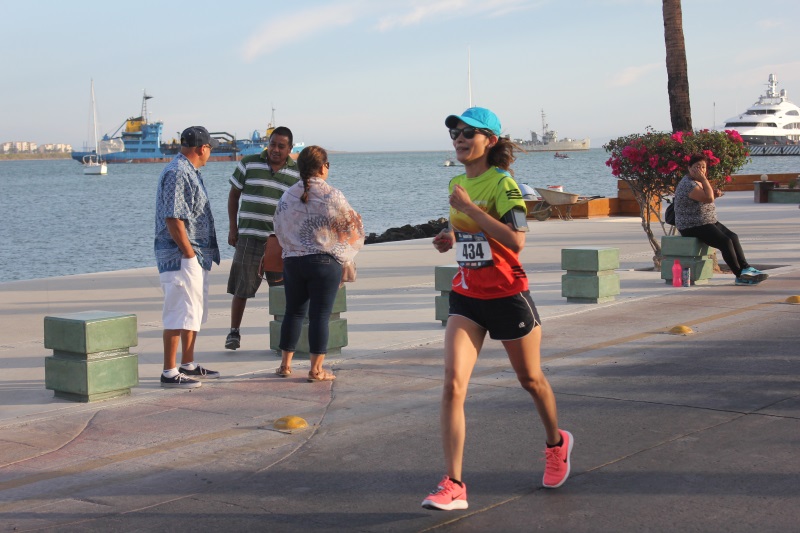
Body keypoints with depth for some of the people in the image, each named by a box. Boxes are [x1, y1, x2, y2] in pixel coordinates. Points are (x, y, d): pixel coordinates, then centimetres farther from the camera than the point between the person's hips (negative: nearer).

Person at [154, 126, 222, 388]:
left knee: (195, 312, 18)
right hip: (180, 257, -11)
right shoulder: (177, 173, -16)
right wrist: (189, 253, -20)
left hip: (196, 257, 11)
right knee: (179, 315, -9)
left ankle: (188, 365, 28)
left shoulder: (189, 172, 16)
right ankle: (169, 373, -5)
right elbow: (173, 219, -23)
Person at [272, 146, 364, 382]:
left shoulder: (288, 196, 3)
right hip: (325, 262, -4)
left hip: (292, 262, 4)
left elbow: (280, 231, 12)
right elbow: (351, 227, -1)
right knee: (320, 315, 1)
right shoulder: (333, 196, -9)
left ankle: (285, 364, 19)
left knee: (294, 312, 15)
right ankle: (316, 369, 3)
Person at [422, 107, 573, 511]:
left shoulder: (502, 183, -14)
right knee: (453, 383, -11)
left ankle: (556, 444, 45)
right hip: (466, 296, 5)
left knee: (530, 379, 14)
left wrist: (469, 207, -26)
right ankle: (453, 485, -12)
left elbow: (516, 239, -27)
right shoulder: (456, 183, 8)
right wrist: (451, 237, 4)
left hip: (506, 294, -5)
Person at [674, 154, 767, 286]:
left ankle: (745, 268, 2)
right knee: (726, 242, -21)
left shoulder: (698, 181, 12)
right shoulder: (688, 184, -20)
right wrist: (704, 179, -21)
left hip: (709, 222, 11)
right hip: (693, 228, -11)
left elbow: (709, 196, 27)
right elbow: (708, 198, -28)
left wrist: (715, 193, 5)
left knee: (733, 237, 1)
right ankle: (740, 276, -16)